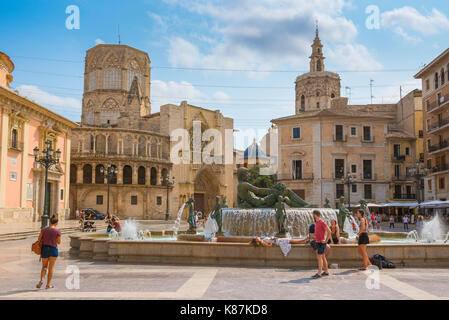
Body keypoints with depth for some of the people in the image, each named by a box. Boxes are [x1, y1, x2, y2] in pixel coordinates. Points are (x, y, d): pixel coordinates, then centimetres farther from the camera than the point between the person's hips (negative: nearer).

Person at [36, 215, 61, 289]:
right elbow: (59, 242, 0)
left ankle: (41, 280, -4)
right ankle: (48, 285, 12)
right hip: (53, 250, -2)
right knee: (51, 268, 10)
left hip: (44, 249, 2)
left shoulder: (43, 230, -2)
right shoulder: (57, 232, -11)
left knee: (44, 267, 18)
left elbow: (39, 240, 2)